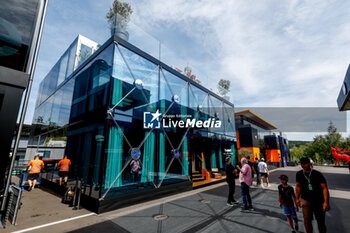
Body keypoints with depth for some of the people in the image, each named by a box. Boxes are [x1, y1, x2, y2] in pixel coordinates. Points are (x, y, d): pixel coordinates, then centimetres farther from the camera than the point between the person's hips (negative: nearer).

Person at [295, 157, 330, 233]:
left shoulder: (318, 174, -10)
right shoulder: (299, 174, -2)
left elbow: (324, 188, -14)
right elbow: (298, 186, 9)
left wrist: (326, 202, -23)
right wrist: (297, 198, 10)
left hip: (318, 201, -1)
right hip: (306, 200, 1)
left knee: (321, 222, 13)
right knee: (307, 221, -4)